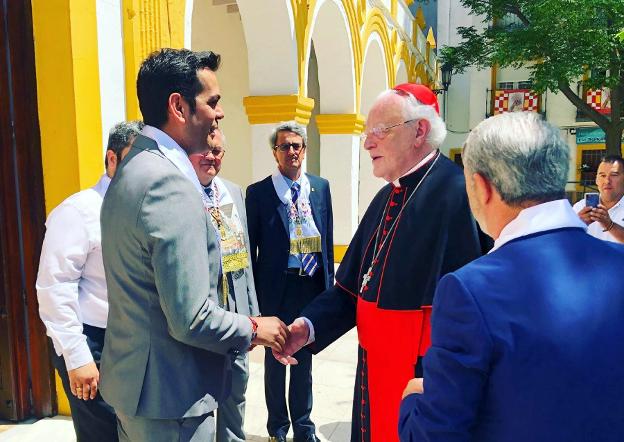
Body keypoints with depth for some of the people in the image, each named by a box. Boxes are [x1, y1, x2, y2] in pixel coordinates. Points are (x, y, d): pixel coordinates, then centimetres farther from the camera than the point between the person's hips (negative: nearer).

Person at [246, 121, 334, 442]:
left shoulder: (320, 187, 5)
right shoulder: (258, 192, -5)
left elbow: (327, 236, 8)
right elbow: (252, 245, -3)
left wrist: (328, 281, 6)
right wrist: (253, 292, -4)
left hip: (313, 284, 3)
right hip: (277, 286, -3)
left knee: (305, 358, 18)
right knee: (275, 359, 13)